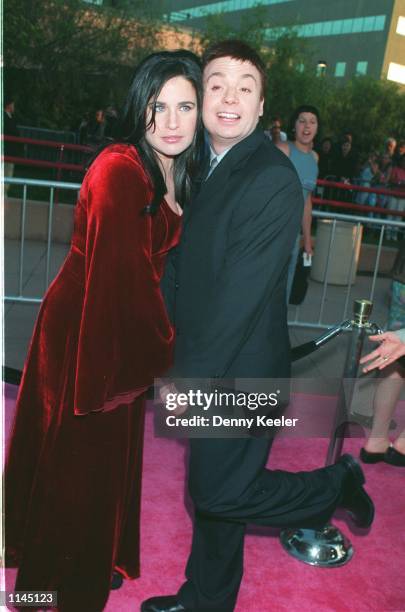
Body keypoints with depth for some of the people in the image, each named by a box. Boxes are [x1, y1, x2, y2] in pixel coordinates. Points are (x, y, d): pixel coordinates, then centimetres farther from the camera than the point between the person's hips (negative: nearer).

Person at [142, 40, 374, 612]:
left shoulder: (275, 179, -19)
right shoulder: (206, 168, 8)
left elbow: (242, 292, -23)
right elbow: (181, 262, 9)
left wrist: (191, 376, -18)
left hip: (242, 371, -8)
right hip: (210, 369, 8)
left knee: (221, 493, 2)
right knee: (210, 488, 20)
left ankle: (337, 484, 23)